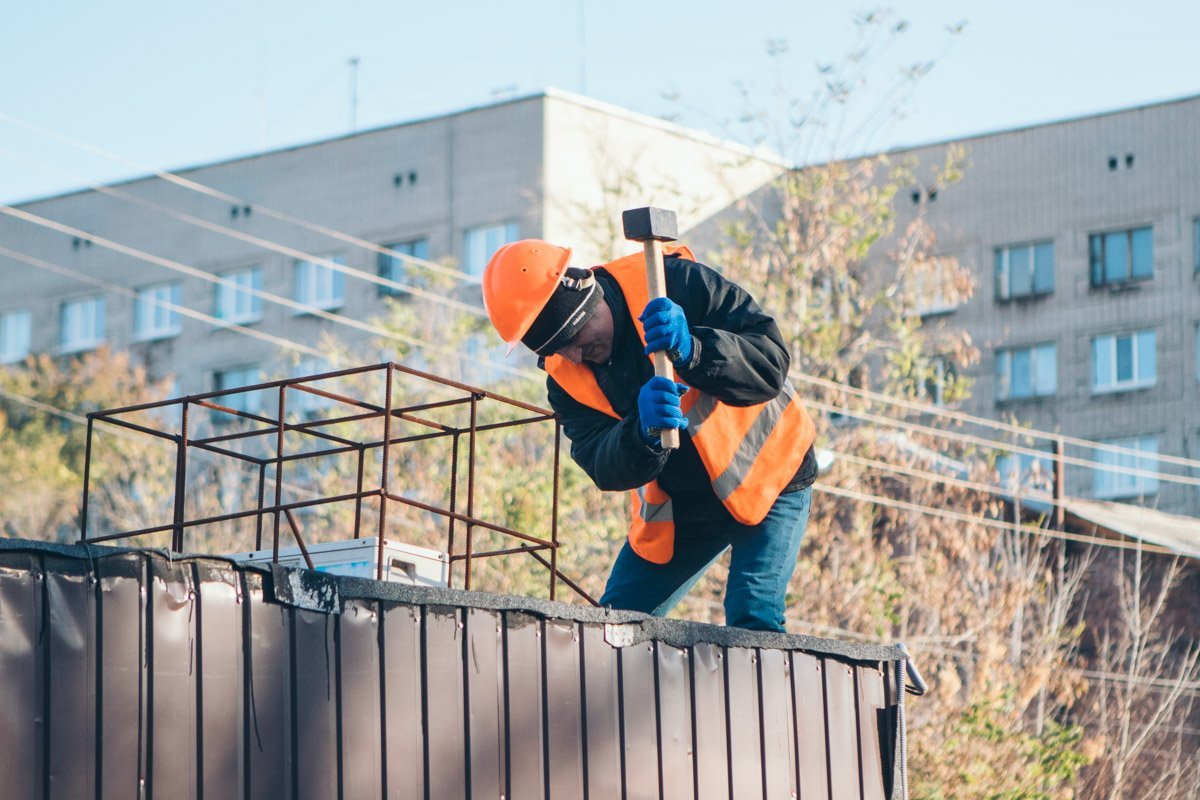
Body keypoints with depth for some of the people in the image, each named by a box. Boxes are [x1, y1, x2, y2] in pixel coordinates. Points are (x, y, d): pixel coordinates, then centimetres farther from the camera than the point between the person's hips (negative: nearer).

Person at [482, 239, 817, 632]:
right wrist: (644, 433, -44)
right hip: (677, 509, 5)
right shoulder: (564, 375, -10)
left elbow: (771, 362, -29)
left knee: (752, 625, -22)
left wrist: (692, 350, -46)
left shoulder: (681, 283, -23)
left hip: (767, 481, -5)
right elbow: (604, 467, -22)